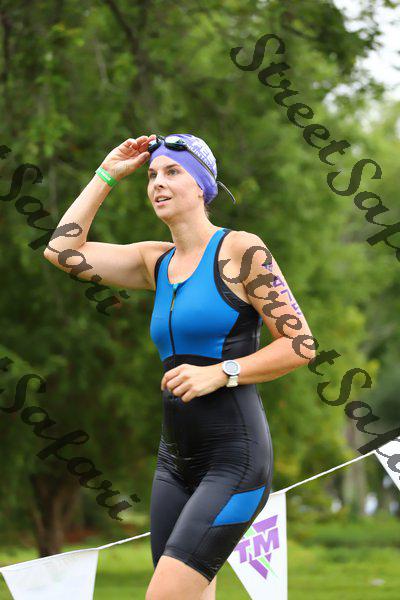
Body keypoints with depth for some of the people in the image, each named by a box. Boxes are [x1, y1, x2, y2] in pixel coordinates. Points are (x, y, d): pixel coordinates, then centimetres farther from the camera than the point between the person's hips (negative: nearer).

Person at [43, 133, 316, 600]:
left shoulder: (241, 251, -6)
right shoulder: (157, 262, 13)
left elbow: (300, 345, -6)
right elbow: (62, 251, 8)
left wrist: (220, 373, -16)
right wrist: (107, 175, 10)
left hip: (234, 459, -7)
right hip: (175, 461, 7)